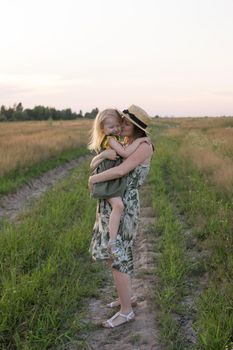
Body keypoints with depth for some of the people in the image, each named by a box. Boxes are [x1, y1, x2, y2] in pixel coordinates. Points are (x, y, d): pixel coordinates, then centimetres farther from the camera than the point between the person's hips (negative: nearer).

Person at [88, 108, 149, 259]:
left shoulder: (115, 140, 13)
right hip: (108, 181, -11)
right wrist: (138, 140, -21)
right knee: (118, 205, -29)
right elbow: (125, 153, -28)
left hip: (114, 181, 11)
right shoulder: (110, 139, -17)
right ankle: (112, 242, -31)